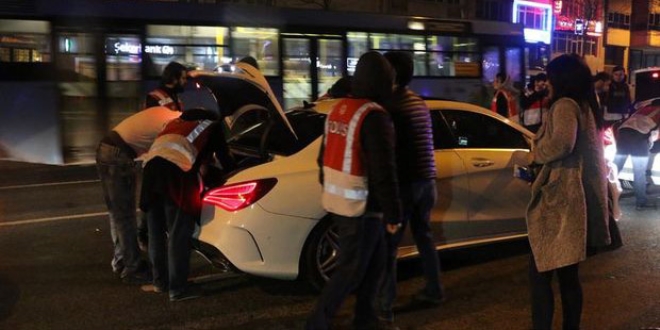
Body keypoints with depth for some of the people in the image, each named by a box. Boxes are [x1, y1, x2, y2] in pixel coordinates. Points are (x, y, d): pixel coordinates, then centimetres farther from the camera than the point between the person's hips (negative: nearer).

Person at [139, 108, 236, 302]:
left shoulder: (176, 122, 38)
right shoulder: (212, 126, 24)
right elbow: (224, 157, 24)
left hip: (152, 164, 6)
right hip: (176, 170, -6)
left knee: (156, 232, 15)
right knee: (179, 234, -2)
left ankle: (160, 281, 26)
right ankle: (178, 289, 0)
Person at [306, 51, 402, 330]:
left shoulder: (338, 109, 9)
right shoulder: (374, 116, -19)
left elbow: (325, 157, 16)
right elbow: (383, 171, -20)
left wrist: (328, 188, 26)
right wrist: (393, 212, -13)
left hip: (337, 201, 9)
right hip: (361, 206, -9)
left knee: (374, 261, 20)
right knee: (350, 270, 3)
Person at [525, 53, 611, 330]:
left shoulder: (565, 105, -12)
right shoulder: (587, 107, 16)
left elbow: (562, 143, -30)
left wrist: (535, 154, -12)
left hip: (559, 200, -9)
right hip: (578, 199, 10)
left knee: (540, 274, -3)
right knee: (568, 274, 15)